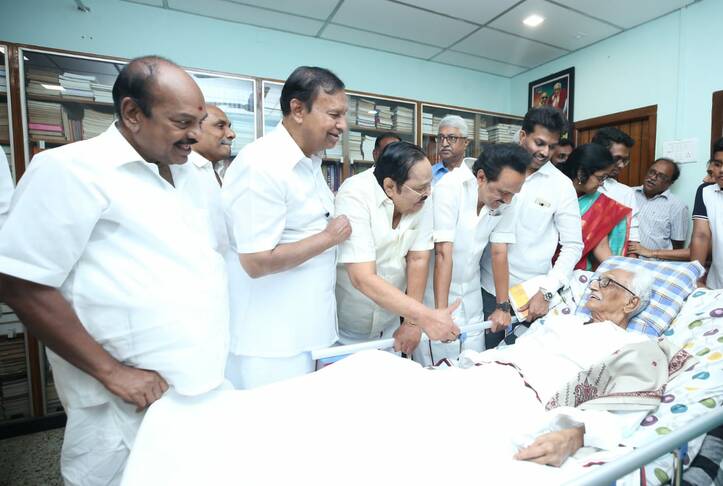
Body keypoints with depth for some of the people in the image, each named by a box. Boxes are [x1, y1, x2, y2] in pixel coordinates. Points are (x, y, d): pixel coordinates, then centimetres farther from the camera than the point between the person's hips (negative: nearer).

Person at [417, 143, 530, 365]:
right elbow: (443, 254, -25)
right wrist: (441, 312, -26)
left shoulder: (505, 200, -8)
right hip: (436, 287, -4)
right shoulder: (450, 188, -23)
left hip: (471, 291, 5)